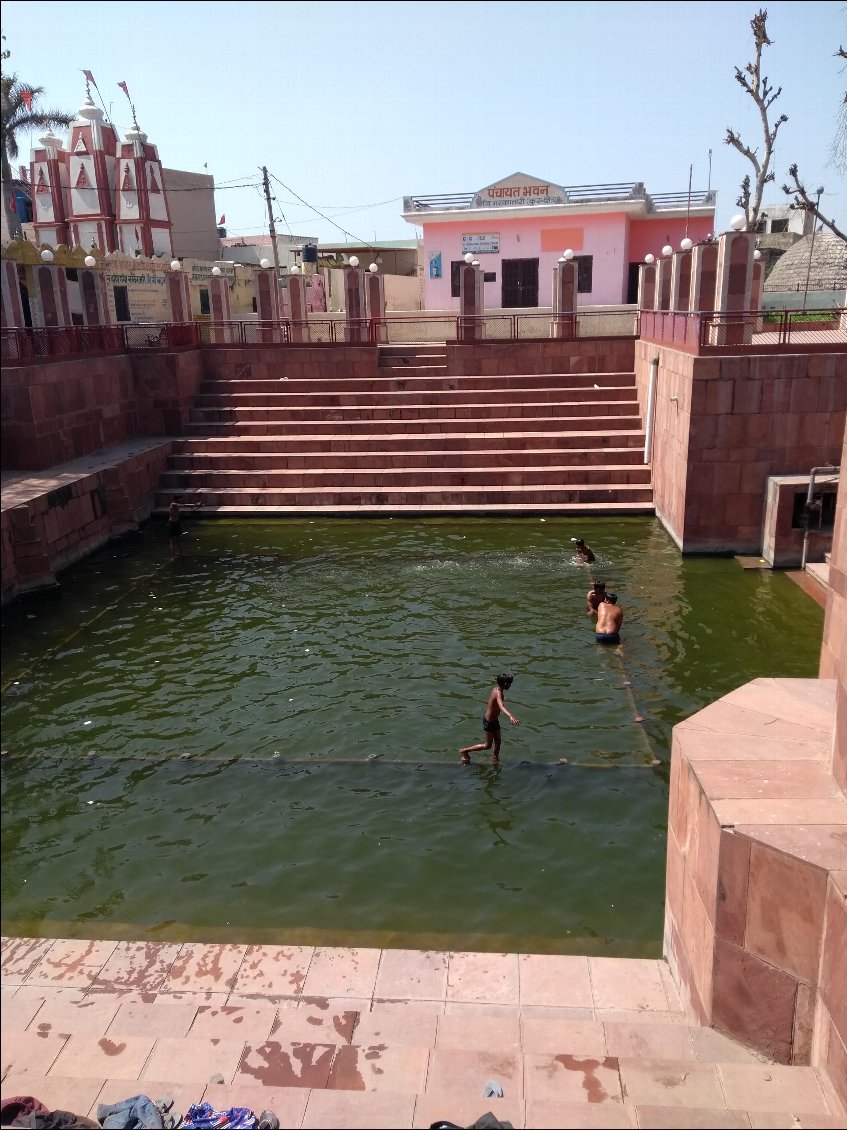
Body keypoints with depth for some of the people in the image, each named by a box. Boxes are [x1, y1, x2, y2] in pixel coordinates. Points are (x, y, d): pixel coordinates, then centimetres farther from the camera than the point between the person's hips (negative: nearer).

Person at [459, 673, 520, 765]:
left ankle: (495, 761, 36)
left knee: (497, 742, 19)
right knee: (487, 745, 7)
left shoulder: (496, 689, -2)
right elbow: (501, 706, -51)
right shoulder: (498, 693, -31)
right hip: (489, 721, -9)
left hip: (494, 720, 9)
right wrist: (511, 716, -68)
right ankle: (464, 751, 18)